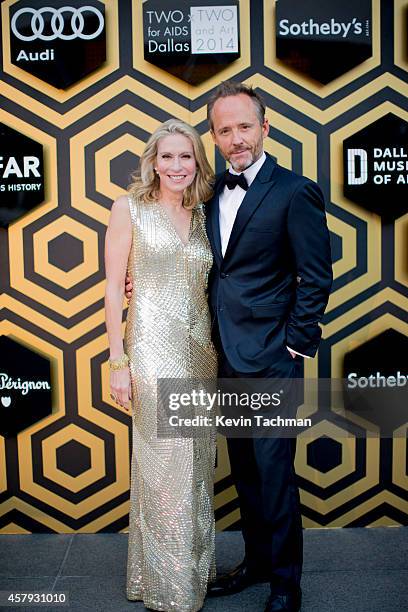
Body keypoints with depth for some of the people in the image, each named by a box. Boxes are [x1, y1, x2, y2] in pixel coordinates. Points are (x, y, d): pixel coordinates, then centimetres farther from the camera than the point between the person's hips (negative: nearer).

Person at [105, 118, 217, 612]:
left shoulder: (202, 216, 12)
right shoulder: (130, 210, -2)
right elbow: (114, 287, -5)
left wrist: (217, 350, 9)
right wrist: (118, 360, -9)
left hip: (201, 350, 5)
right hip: (153, 350, -5)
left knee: (198, 466, 14)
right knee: (165, 470, 0)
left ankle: (197, 566, 32)